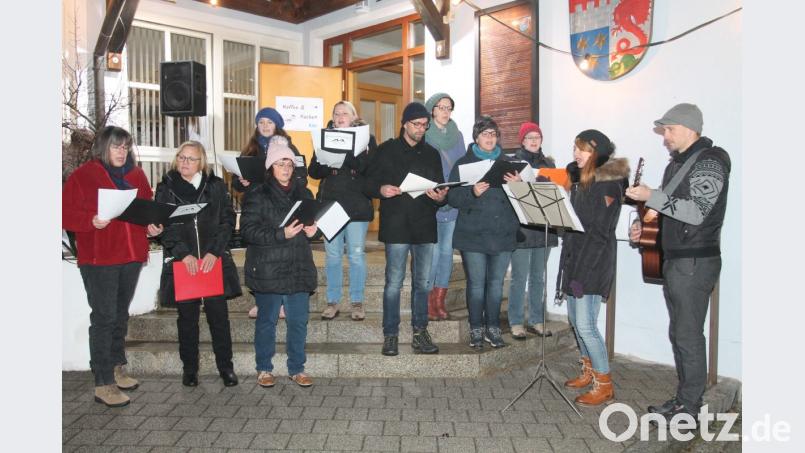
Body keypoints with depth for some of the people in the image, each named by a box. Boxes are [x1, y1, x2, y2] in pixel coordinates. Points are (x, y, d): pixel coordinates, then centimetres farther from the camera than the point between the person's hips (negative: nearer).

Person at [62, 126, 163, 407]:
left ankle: (116, 369, 31)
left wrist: (151, 226, -2)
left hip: (132, 256, 6)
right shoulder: (83, 176, -4)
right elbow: (67, 215, -7)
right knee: (104, 318, -5)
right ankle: (103, 384, 2)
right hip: (98, 259, -5)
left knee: (121, 315, 16)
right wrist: (92, 222, -24)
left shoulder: (136, 175, 11)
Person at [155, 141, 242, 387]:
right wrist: (183, 254, -12)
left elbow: (228, 220, 2)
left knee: (219, 315, 3)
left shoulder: (216, 186, 5)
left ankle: (226, 366, 15)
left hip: (215, 261, 0)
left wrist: (214, 251, -10)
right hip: (181, 263, 0)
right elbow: (163, 226, 0)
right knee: (187, 317, 9)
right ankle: (189, 368, 23)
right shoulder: (166, 189, 5)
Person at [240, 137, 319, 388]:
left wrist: (311, 230, 0)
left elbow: (313, 221, 24)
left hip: (299, 269, 4)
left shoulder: (303, 194, 11)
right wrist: (281, 234, -21)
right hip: (267, 271, -4)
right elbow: (248, 231, -12)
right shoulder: (256, 196, -4)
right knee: (267, 320, 8)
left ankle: (297, 369, 22)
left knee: (299, 321, 8)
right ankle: (264, 369, 24)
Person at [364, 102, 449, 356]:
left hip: (424, 226, 4)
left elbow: (441, 188, 13)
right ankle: (390, 335, 9)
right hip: (396, 227, -3)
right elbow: (368, 183, 3)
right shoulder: (387, 150, 5)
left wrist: (440, 197, -10)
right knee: (394, 283, -1)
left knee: (422, 283, 8)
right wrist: (381, 190, -19)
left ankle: (420, 333, 19)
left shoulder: (432, 154, 16)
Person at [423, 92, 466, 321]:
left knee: (447, 251, 7)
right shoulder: (423, 136, -1)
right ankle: (426, 301, 5)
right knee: (432, 252, -7)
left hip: (453, 203, 5)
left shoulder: (457, 135, 13)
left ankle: (440, 300, 16)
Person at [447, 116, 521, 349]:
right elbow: (452, 197, -4)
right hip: (473, 234, -2)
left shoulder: (506, 163, 13)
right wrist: (472, 193, -21)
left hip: (503, 234, 3)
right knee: (476, 284, 1)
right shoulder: (464, 163, 5)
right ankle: (476, 329, 14)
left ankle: (493, 328, 19)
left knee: (496, 283, 8)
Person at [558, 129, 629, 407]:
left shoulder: (609, 182, -11)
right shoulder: (580, 178, 13)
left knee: (585, 324, -8)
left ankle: (604, 384, 6)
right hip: (575, 255, 9)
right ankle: (589, 371, 33)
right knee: (575, 319, 16)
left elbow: (601, 227, -16)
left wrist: (567, 213, -17)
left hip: (594, 260, -8)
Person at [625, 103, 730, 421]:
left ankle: (689, 408, 7)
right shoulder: (677, 163, 17)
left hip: (695, 263, -9)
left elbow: (696, 212, -22)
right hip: (674, 260, 9)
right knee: (678, 333, 14)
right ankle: (684, 398, 25)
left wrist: (652, 197, -24)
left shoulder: (709, 162, -11)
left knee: (689, 335, -4)